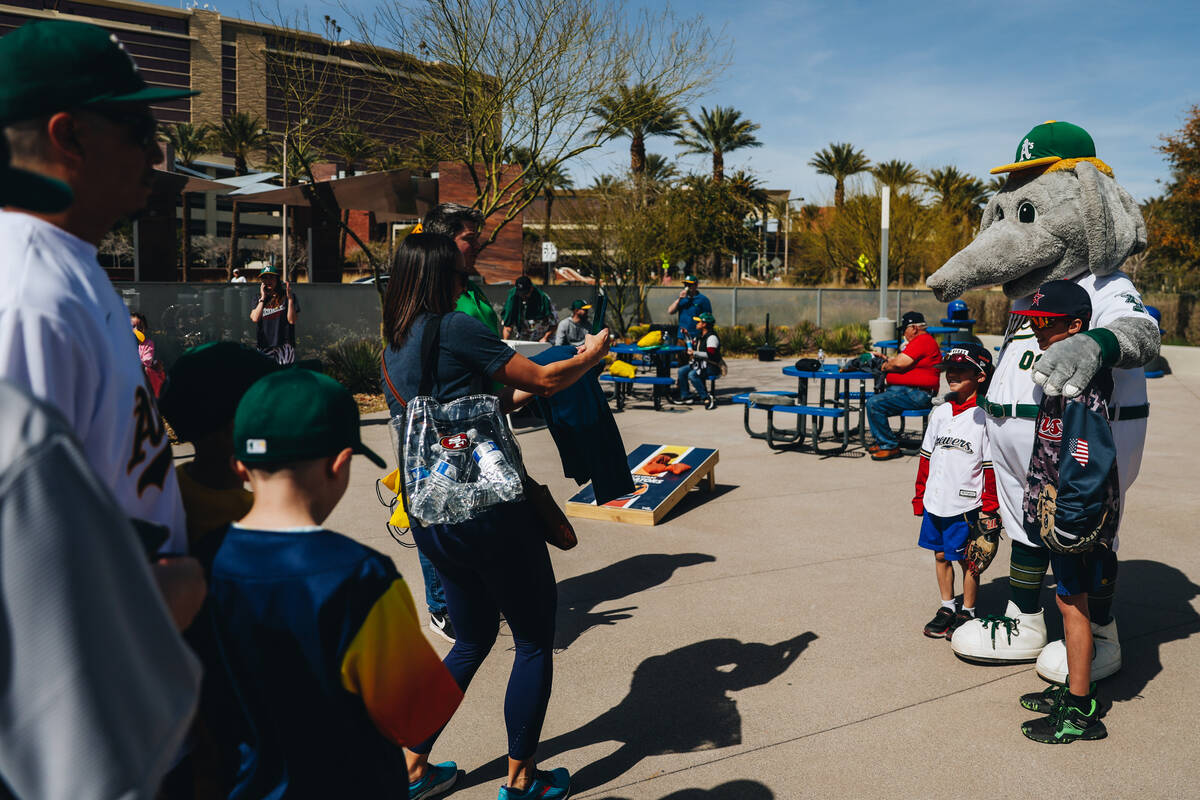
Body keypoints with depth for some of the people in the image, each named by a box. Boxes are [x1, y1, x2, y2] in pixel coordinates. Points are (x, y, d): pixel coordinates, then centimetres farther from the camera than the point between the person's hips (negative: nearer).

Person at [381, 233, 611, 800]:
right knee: (535, 639, 11)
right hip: (489, 512, -8)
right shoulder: (454, 328, -12)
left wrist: (523, 393, 23)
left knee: (472, 640, 24)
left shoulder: (393, 351, 12)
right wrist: (592, 354, 11)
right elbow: (545, 379, -7)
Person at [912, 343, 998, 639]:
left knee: (967, 560, 6)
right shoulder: (939, 413, 7)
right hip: (935, 503, 6)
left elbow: (992, 467, -8)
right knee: (941, 555, 15)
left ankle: (967, 612, 23)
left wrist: (989, 508, -9)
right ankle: (947, 608, 30)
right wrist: (920, 495, 13)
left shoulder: (984, 417, -9)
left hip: (966, 504, -5)